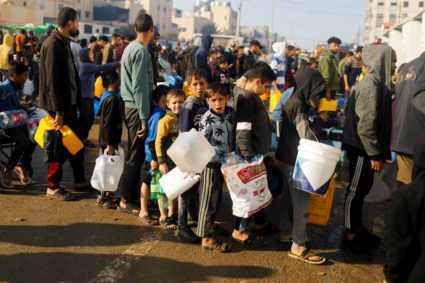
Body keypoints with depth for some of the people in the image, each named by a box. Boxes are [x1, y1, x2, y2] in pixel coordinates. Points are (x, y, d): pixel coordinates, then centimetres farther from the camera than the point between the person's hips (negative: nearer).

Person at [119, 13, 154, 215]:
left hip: (130, 107, 10)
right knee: (135, 155, -3)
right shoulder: (141, 51, -15)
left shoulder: (130, 48, 15)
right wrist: (144, 118, -18)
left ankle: (133, 195, 27)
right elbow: (139, 87, -19)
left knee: (135, 154, 16)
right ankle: (126, 200, 5)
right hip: (137, 109, -10)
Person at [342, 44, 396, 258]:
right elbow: (366, 125, -24)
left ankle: (357, 228, 34)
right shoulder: (370, 87, -21)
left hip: (364, 147, 9)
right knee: (356, 191, 2)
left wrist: (380, 152, 16)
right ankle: (350, 236, 15)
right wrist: (376, 155, -19)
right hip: (360, 149, -9)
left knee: (362, 189, 19)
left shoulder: (377, 84, 10)